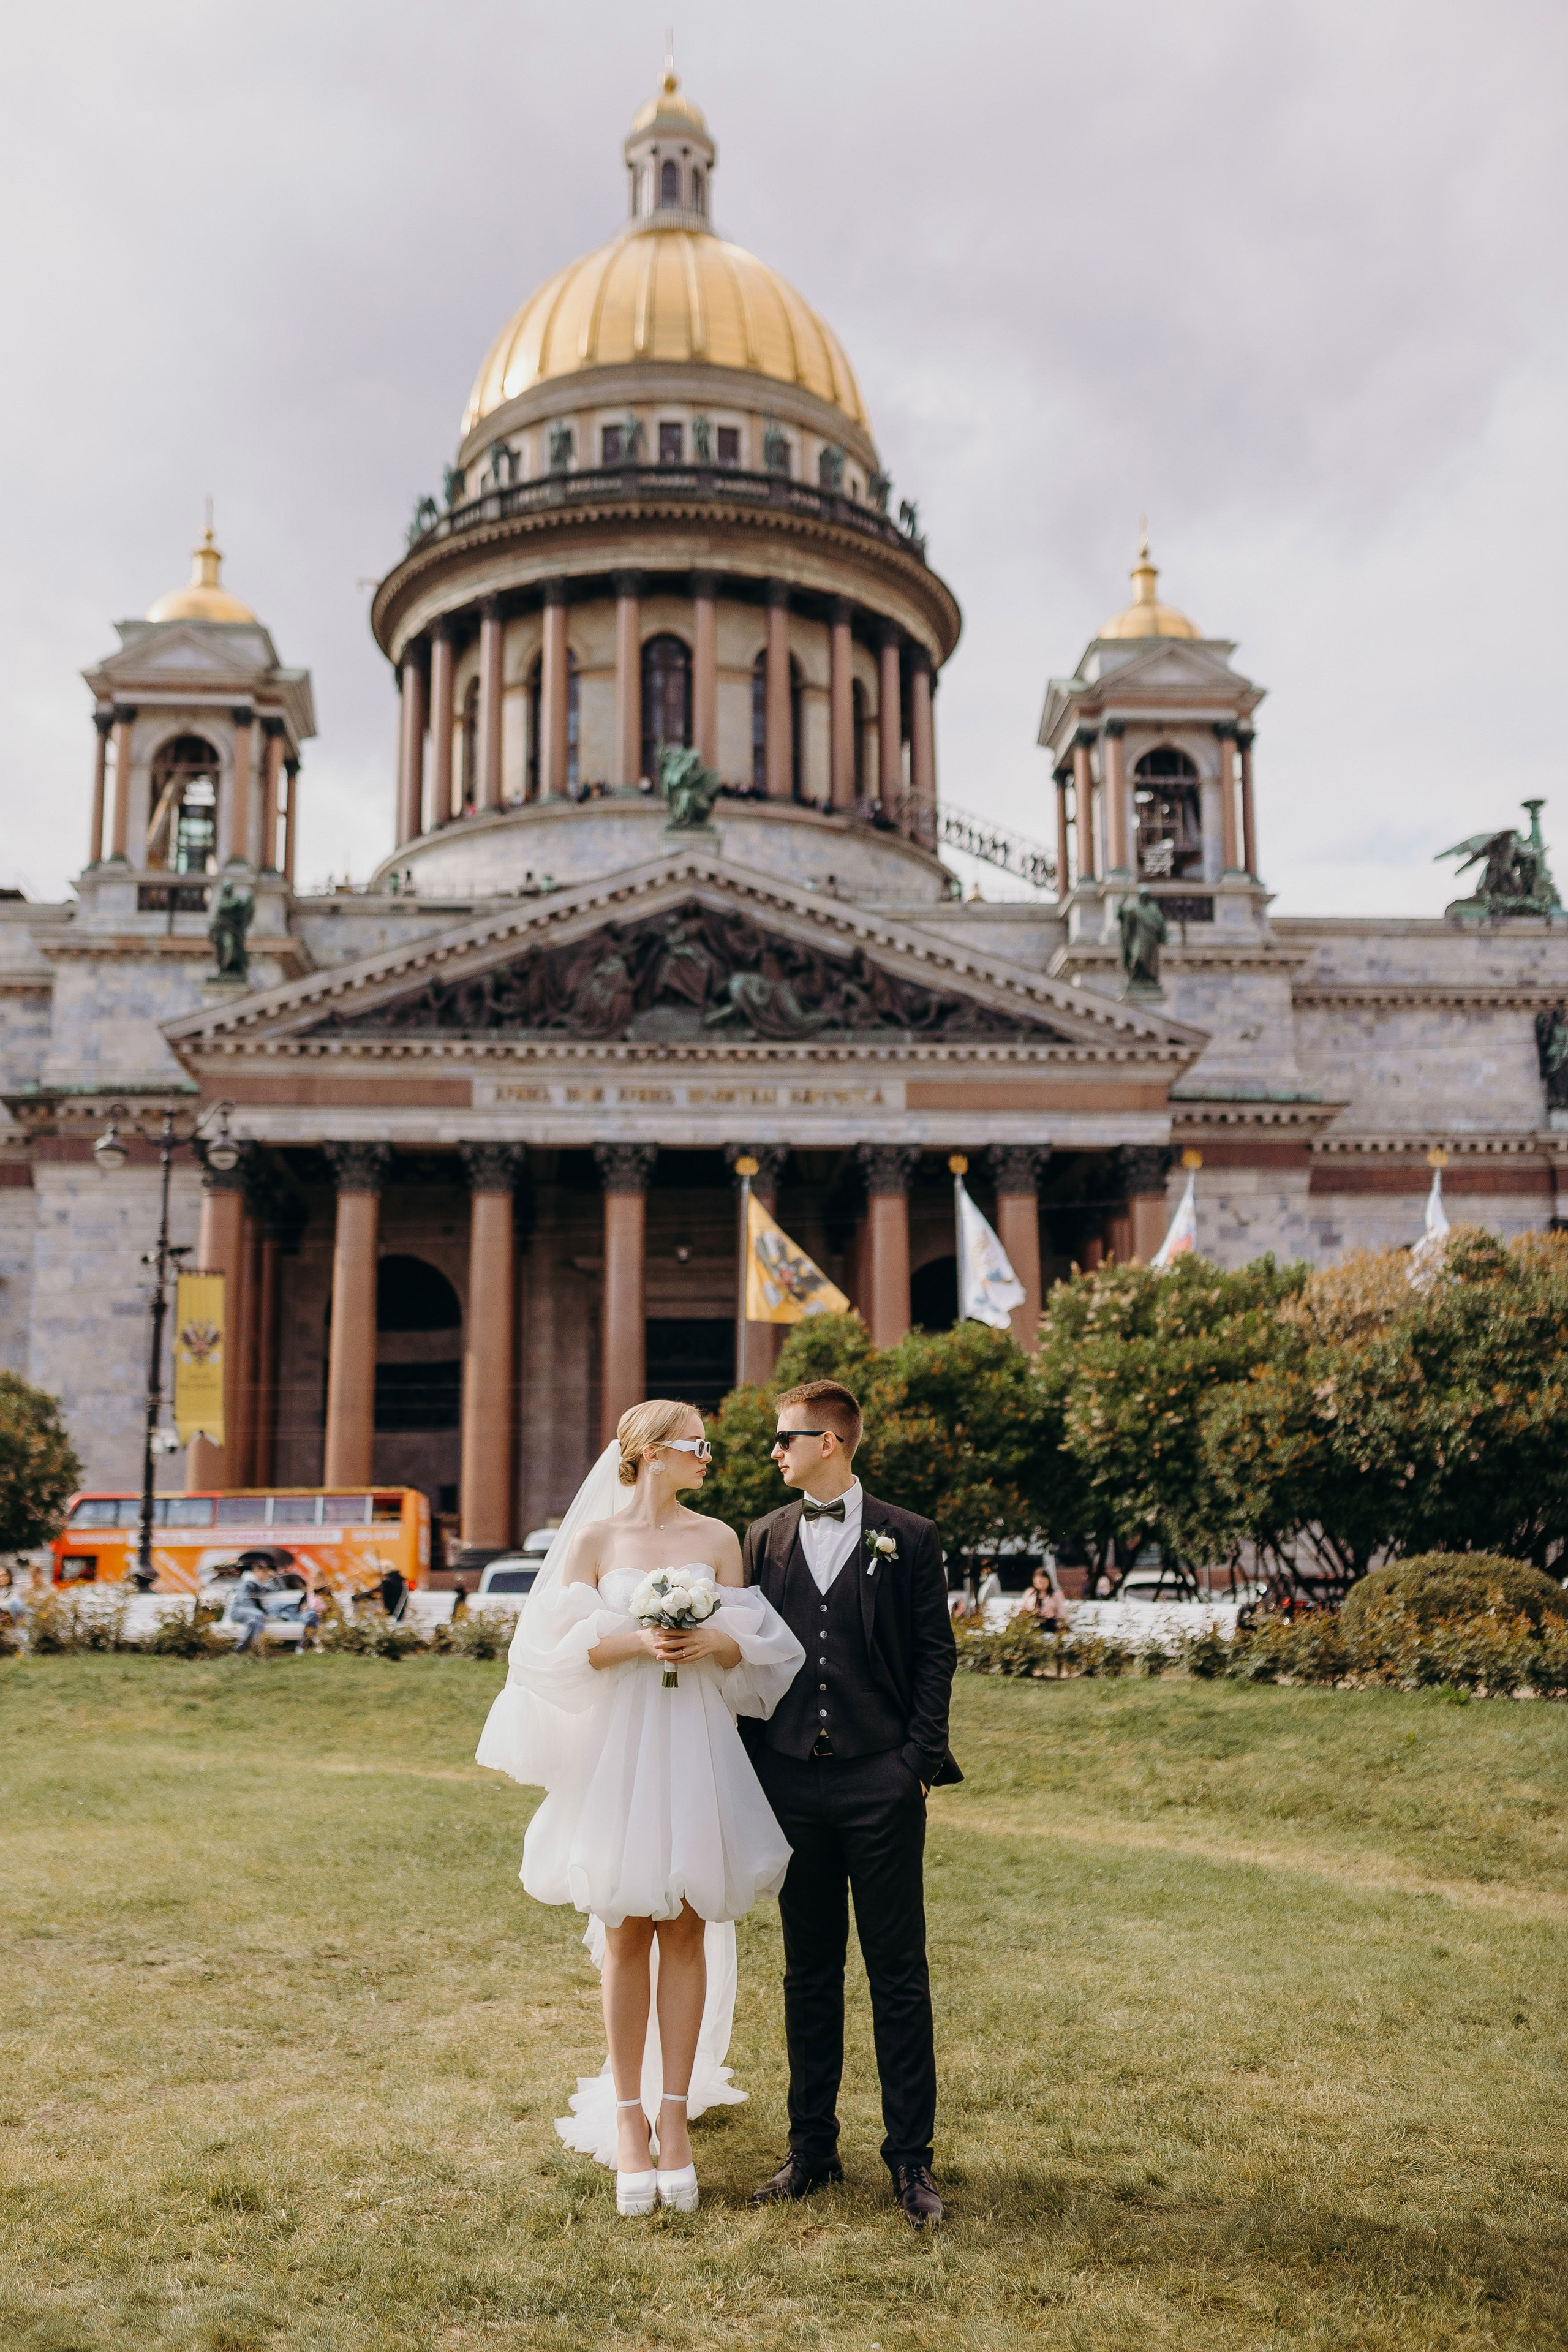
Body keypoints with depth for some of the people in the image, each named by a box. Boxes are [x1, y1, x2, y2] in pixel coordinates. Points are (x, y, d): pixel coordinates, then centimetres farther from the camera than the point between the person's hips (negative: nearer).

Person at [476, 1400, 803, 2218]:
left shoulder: (717, 1539, 8)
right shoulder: (595, 1539, 1)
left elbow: (752, 1650, 9)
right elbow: (558, 1650, -1)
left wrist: (717, 1641, -11)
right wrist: (633, 1642, -15)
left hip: (697, 1752, 2)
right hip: (617, 1749, -2)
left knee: (687, 1931, 4)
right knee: (626, 1935, 3)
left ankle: (675, 2116, 14)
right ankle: (626, 2120, 14)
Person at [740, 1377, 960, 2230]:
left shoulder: (908, 1538, 0)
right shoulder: (764, 1538, 9)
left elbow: (936, 1653, 0)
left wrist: (919, 1758, -7)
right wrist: (756, 1765, 5)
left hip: (881, 1783, -3)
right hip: (792, 1783, 3)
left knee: (898, 1974, 4)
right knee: (808, 1971, 12)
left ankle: (911, 2157, 15)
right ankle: (811, 2148, 24)